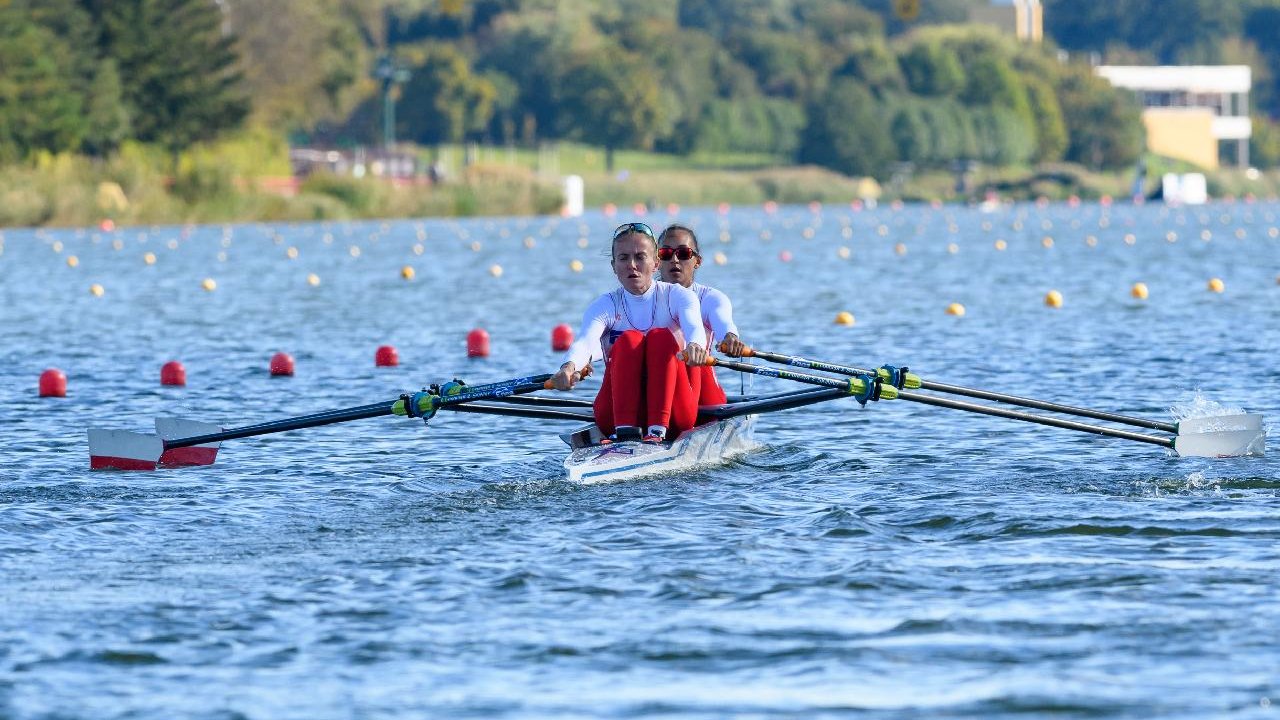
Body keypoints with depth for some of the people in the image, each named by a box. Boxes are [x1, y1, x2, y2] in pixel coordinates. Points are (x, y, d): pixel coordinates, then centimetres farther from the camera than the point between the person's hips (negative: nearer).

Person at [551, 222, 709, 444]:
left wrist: (695, 345, -45)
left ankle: (658, 430, -38)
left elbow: (694, 326, -19)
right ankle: (624, 430, -40)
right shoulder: (605, 306, 4)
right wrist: (569, 367, -42)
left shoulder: (677, 296, 4)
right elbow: (585, 340, -18)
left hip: (673, 415, 0)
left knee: (661, 337, -23)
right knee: (628, 341, -23)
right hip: (617, 413, 0)